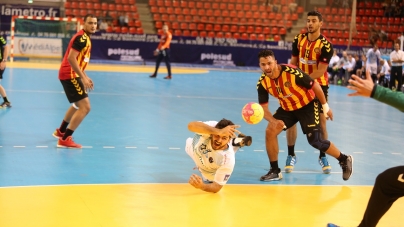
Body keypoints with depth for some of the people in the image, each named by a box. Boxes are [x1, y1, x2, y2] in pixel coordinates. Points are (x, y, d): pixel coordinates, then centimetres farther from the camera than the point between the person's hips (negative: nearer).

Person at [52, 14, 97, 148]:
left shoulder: (85, 37, 15)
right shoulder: (82, 38, -17)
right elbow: (71, 58, -25)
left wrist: (85, 77, 20)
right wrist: (83, 78, -26)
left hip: (71, 75, 11)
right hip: (70, 75, -11)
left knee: (78, 105, 29)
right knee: (85, 107, -15)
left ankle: (60, 131, 43)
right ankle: (65, 139, -14)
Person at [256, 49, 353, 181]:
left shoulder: (292, 72, -33)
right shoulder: (262, 82, -18)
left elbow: (315, 86, -19)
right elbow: (263, 108, -12)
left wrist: (325, 107, -9)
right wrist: (273, 121, -33)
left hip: (307, 105, -5)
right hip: (287, 108, 5)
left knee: (315, 141, -7)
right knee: (270, 131, -13)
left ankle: (345, 160, 18)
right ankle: (275, 171, 0)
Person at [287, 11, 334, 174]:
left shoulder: (325, 45, -17)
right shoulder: (298, 40, -2)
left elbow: (320, 71, -20)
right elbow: (293, 63, 7)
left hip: (318, 85, -4)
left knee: (321, 122, 1)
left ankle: (323, 157, 16)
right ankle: (291, 156, 11)